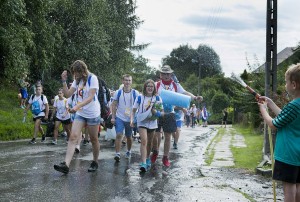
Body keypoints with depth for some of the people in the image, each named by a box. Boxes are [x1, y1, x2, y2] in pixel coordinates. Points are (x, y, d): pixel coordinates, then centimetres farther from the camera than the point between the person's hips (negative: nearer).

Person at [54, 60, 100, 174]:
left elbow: (91, 97, -21)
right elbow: (68, 94, 5)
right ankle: (66, 165, -19)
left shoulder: (92, 78, -13)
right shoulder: (77, 80, 7)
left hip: (93, 114, -5)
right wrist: (64, 81, -7)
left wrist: (77, 106, -32)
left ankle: (95, 162, 27)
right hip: (80, 113, 5)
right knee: (73, 137, -10)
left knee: (94, 139, 7)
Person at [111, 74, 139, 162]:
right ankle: (117, 153, -13)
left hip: (130, 119, 1)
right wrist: (113, 117, -3)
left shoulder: (135, 93, -3)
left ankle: (128, 151, 34)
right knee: (119, 135, -14)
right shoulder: (118, 92, -3)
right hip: (119, 118, -1)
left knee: (129, 137, 13)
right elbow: (114, 105, 3)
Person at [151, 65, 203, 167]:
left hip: (169, 114, 2)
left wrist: (195, 97, -24)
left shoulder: (175, 85, 5)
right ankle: (155, 151, 30)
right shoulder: (157, 85, 0)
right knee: (155, 135, 1)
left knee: (168, 136, 6)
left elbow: (185, 93, -6)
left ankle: (166, 157, 18)